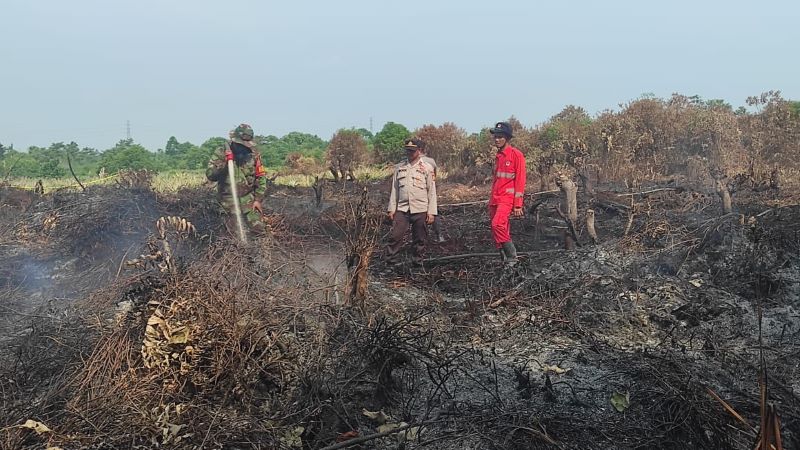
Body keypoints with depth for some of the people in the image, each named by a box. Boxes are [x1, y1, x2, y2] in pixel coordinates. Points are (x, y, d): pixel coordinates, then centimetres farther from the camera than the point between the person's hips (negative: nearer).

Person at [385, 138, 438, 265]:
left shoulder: (427, 168, 2)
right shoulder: (399, 168, 11)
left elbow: (432, 191, 1)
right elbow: (394, 189, 13)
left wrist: (431, 212, -5)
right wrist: (392, 209, 7)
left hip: (420, 210, -2)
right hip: (402, 209, 2)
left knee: (420, 239, 4)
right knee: (395, 236, -4)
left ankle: (417, 262, 16)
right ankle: (390, 261, 4)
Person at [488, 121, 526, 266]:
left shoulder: (516, 154, -7)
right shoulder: (498, 156, 16)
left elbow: (520, 180, -11)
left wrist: (518, 205, -15)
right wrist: (491, 202, 19)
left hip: (507, 198, -8)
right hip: (495, 199, 8)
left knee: (498, 225, -25)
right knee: (502, 232, 7)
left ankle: (512, 258, -14)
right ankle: (506, 261, 15)